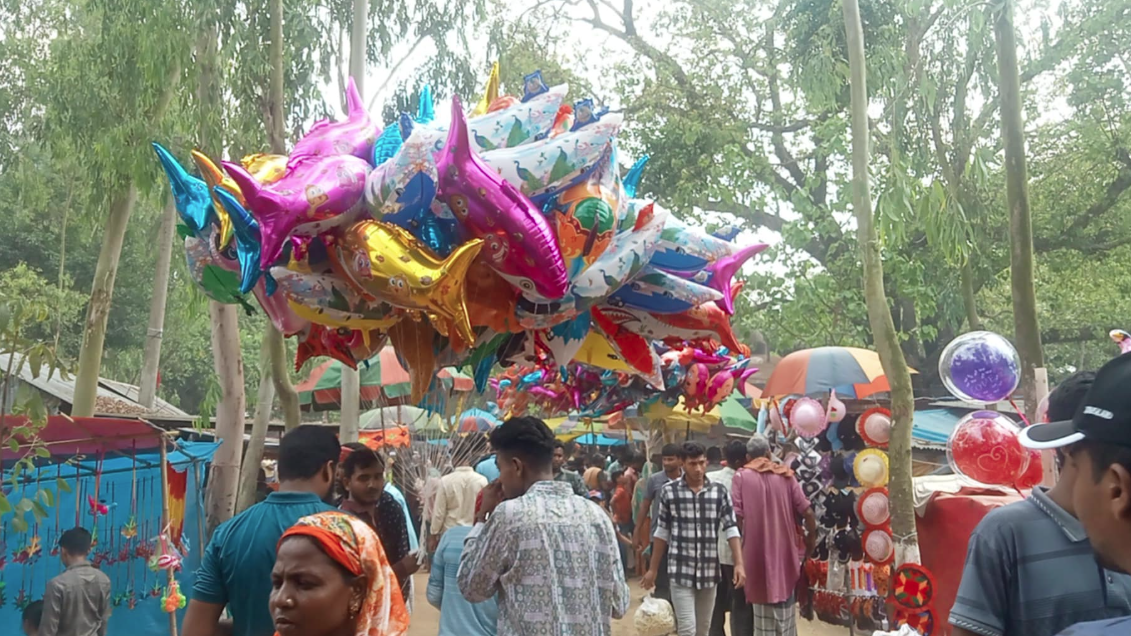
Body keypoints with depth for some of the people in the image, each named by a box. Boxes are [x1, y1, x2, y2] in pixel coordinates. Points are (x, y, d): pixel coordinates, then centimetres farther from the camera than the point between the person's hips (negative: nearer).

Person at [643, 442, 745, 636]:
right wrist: (653, 569, 6)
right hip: (681, 572, -2)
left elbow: (731, 529, 0)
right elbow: (662, 533, 4)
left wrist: (739, 564, -11)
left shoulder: (719, 491, 2)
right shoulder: (669, 491, -3)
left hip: (709, 572, 3)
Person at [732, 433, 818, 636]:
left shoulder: (742, 476, -4)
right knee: (785, 605, 15)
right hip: (785, 548, 2)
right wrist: (811, 538, 14)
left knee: (763, 602, 6)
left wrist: (744, 541, 3)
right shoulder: (786, 474, 2)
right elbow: (807, 512, -1)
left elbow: (736, 515, -11)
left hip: (757, 550, -2)